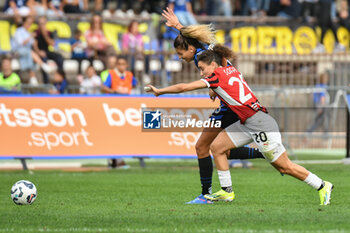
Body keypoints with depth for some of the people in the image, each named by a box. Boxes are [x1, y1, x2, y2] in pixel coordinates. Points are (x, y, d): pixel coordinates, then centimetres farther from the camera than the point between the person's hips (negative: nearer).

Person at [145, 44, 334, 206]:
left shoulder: (217, 76, -13)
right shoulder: (231, 70, 9)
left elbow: (184, 87, -10)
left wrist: (159, 91, -1)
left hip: (260, 124, -10)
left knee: (284, 166, -3)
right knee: (216, 147, 7)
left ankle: (322, 186, 7)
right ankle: (227, 191, 12)